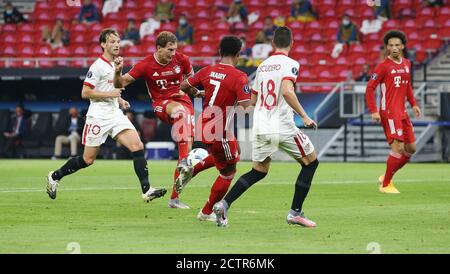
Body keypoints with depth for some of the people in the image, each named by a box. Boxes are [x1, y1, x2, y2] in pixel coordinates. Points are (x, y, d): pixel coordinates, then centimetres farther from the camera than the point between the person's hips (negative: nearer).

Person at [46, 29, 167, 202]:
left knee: (138, 146, -12)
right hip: (99, 116, -7)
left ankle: (146, 190, -18)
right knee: (88, 159, 1)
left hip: (115, 115, 7)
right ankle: (54, 177, 22)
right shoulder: (98, 66, -11)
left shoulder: (116, 65, 14)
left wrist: (119, 100, 13)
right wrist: (110, 94, -18)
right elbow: (85, 93, -15)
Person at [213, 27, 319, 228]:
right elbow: (287, 91, -23)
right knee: (311, 162, 12)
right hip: (283, 127, -6)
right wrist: (304, 116, -19)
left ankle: (224, 204, 3)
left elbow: (253, 100, 19)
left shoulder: (262, 66, 13)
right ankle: (295, 212, 8)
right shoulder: (290, 64, -7)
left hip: (260, 128, 6)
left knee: (258, 171, 18)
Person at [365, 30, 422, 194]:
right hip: (389, 112, -8)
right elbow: (370, 88, -10)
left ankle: (386, 177, 22)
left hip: (402, 112, 8)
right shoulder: (384, 66, -9)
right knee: (398, 147, -14)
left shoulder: (406, 64, 11)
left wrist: (413, 104, 13)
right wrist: (373, 111, -17)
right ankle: (386, 184, 0)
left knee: (411, 148, 8)